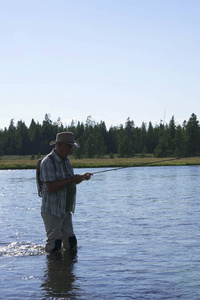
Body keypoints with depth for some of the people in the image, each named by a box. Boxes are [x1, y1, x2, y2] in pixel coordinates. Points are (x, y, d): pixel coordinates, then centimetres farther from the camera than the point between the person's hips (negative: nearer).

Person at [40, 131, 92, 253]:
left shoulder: (66, 160, 12)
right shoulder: (48, 162, -15)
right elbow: (50, 187, -25)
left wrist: (82, 177, 2)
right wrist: (71, 179, -22)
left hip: (66, 210, 8)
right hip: (52, 211, -8)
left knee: (71, 244, 10)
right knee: (54, 246, -7)